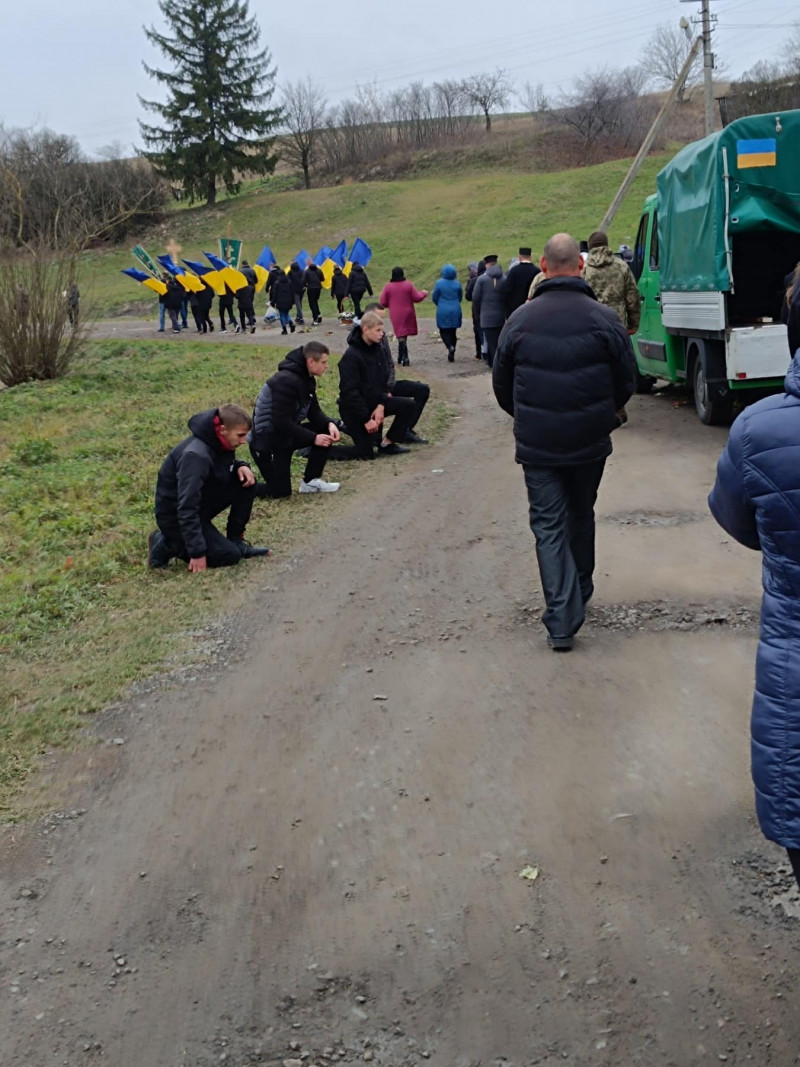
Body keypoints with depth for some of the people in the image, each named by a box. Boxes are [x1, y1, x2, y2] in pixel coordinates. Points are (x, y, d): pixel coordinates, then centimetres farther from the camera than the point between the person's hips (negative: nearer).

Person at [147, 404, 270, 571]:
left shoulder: (218, 442, -6)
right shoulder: (196, 455, -32)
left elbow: (225, 465, 18)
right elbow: (186, 509, -34)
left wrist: (241, 466, -8)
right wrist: (197, 552, -34)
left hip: (201, 503, 8)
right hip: (175, 515, -8)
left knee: (246, 482, -6)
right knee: (229, 556, -15)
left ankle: (235, 541, 4)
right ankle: (167, 544, -1)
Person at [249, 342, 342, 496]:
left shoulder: (306, 378, 2)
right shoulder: (286, 381, -28)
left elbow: (313, 411, 8)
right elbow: (282, 423, -30)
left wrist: (329, 423, -13)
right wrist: (313, 438, -24)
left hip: (286, 432, 9)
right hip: (266, 440, -9)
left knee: (327, 430, -2)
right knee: (280, 492, -9)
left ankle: (310, 481, 6)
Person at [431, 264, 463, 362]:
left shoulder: (439, 283, -9)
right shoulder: (457, 284, -3)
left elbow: (434, 297, -1)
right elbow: (460, 297, 8)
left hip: (443, 311, -3)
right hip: (455, 311, 3)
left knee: (444, 331, 5)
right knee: (453, 332, 11)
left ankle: (450, 346, -22)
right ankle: (451, 355, 12)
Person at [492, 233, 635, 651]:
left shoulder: (520, 320, -6)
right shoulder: (604, 319, -8)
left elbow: (502, 385, 4)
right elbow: (626, 382, 0)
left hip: (536, 444, -1)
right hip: (590, 443, 1)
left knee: (548, 524, 3)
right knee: (581, 515, 21)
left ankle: (562, 620, -7)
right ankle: (580, 594, 37)